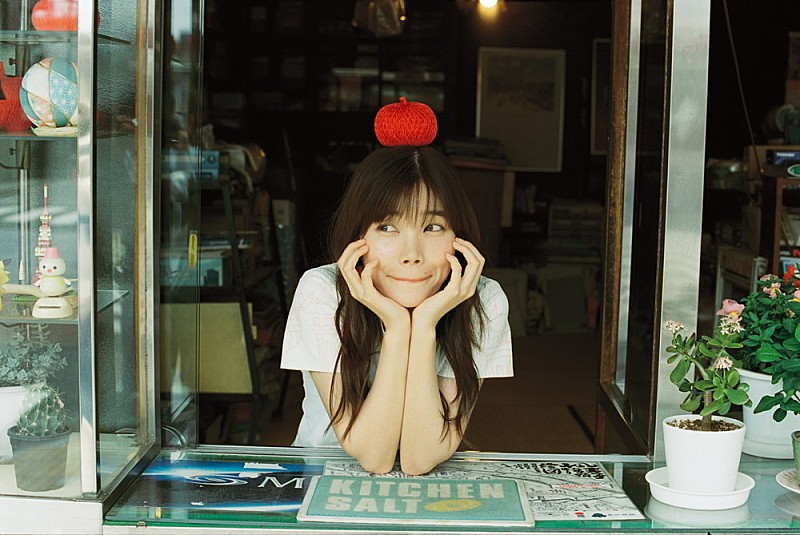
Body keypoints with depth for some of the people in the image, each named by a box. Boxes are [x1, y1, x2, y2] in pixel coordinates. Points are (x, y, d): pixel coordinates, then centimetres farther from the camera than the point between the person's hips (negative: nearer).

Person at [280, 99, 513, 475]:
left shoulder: (484, 304, -14)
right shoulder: (321, 293, -17)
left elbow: (420, 460, -19)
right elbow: (373, 457, -19)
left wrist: (425, 325, -26)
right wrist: (395, 327, -27)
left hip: (436, 488, 1)